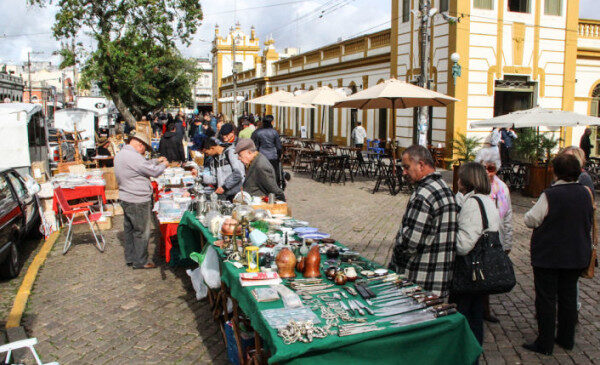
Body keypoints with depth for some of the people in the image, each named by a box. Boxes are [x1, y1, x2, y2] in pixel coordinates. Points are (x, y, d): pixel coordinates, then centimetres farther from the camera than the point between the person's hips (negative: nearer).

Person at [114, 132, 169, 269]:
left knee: (129, 230, 18)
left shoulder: (120, 154, 11)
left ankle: (130, 258, 29)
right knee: (142, 232, 2)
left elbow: (143, 165, 21)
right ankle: (140, 262, 11)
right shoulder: (133, 157, -22)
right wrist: (164, 165, -1)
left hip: (125, 198, 10)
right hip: (138, 201, -10)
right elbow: (154, 172, -18)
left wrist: (156, 161, 18)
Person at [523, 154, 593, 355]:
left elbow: (531, 220, -15)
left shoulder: (550, 195, -20)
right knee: (569, 296, 17)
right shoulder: (585, 193, -1)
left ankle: (545, 343, 11)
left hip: (548, 256, -6)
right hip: (576, 255, 6)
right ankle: (566, 339, 29)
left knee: (546, 298, 3)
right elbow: (589, 221, 14)